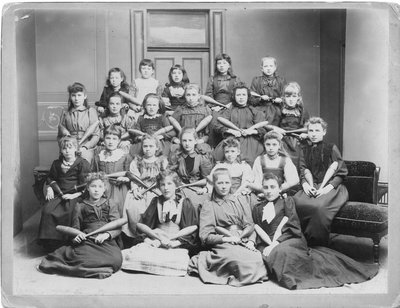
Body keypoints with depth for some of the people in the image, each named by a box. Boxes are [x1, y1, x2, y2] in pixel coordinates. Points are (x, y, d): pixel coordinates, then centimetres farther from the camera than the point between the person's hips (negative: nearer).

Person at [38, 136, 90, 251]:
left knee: (65, 213, -31)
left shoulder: (83, 163, -1)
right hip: (59, 194, 5)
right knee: (47, 210, -23)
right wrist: (50, 189, 9)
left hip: (75, 195, -5)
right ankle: (50, 242, -11)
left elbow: (84, 185, -5)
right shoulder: (57, 163, 17)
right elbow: (51, 178, 30)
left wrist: (73, 195, -17)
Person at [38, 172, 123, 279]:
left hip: (106, 241, 2)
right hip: (87, 240, -1)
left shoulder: (110, 205, 18)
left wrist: (107, 234, -13)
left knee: (116, 259, -35)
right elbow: (75, 227, 16)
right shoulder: (80, 206, 20)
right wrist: (77, 235, -9)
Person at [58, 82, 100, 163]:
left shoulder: (91, 111, 10)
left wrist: (85, 147, -10)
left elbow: (96, 135, 3)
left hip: (86, 148, -1)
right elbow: (60, 136, 17)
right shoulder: (65, 114, 17)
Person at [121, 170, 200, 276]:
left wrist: (171, 237, -8)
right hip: (156, 239, 0)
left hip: (178, 241, 0)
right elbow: (140, 224, 7)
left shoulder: (184, 203, 9)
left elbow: (193, 226, 0)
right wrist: (159, 237, -8)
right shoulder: (156, 201, 14)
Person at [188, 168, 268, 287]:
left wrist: (251, 241, -6)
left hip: (243, 243, 4)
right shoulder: (209, 205, 12)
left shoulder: (240, 200, 22)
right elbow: (205, 236, 2)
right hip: (221, 245, -3)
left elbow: (249, 226, 14)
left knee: (258, 259, -32)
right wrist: (226, 238, -13)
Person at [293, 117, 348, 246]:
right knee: (296, 202, -32)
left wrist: (328, 187, -13)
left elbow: (341, 173, 3)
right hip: (311, 187, 3)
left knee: (319, 206, -37)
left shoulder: (331, 148, 11)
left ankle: (319, 246, -22)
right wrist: (305, 184, -11)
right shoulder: (304, 151, 22)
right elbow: (303, 172, 12)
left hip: (331, 187, -3)